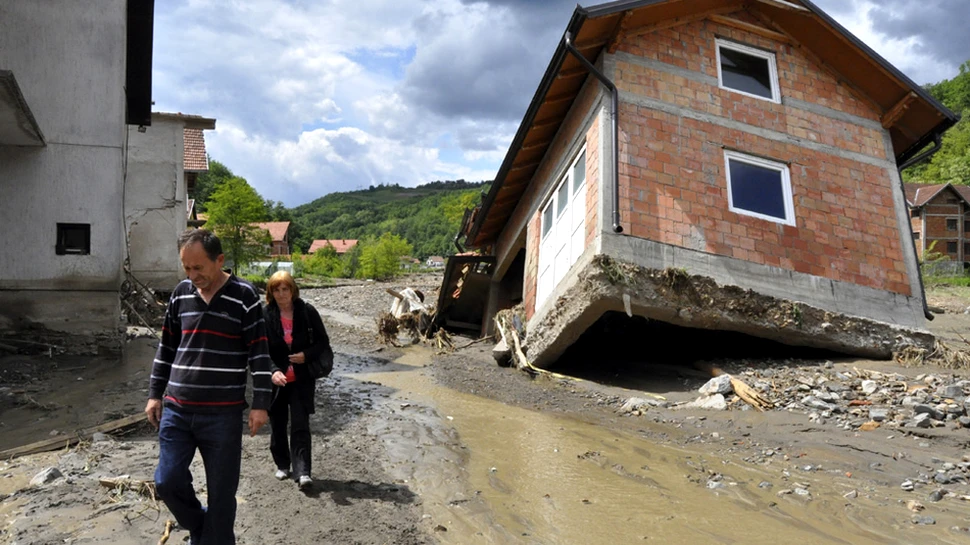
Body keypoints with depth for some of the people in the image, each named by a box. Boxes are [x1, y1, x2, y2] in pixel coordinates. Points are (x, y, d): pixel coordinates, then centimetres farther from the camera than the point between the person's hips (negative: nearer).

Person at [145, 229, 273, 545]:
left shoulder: (244, 296, -7)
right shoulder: (181, 294, 6)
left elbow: (259, 353, -6)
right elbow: (167, 347, 16)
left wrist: (261, 403, -9)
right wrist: (155, 393, 14)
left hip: (223, 413, -4)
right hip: (176, 410, 4)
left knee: (221, 492, 4)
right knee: (167, 481, 5)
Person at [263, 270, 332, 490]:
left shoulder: (307, 312, -5)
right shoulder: (265, 315, -7)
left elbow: (323, 341, 2)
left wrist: (307, 355, -16)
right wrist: (273, 371, -26)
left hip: (302, 379, -1)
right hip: (276, 379, 1)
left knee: (300, 426, -6)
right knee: (277, 425, 14)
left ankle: (302, 471, -6)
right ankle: (282, 464, 32)